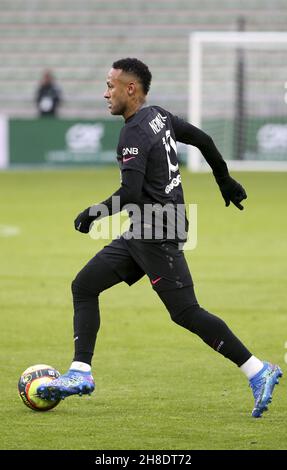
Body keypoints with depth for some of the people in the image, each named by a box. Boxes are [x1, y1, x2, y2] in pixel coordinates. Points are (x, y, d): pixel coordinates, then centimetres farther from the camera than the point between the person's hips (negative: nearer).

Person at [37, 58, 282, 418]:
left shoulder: (135, 133, -18)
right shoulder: (159, 116, 11)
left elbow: (130, 194, -25)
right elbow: (202, 139, 22)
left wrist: (94, 213, -11)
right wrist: (225, 180, 36)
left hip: (157, 235, -10)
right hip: (142, 234, 10)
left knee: (186, 313, -9)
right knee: (84, 286, 8)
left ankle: (258, 371, -5)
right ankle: (80, 373, 5)